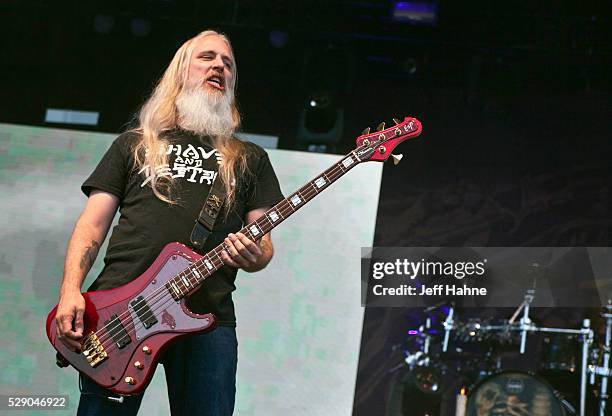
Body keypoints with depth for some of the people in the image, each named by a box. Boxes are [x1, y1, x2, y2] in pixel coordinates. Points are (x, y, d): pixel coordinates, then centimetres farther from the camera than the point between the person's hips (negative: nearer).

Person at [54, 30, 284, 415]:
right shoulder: (134, 144, 20)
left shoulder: (250, 158, 23)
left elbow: (263, 242, 16)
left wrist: (253, 256, -9)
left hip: (208, 315, 1)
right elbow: (92, 224, 12)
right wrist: (70, 292, -4)